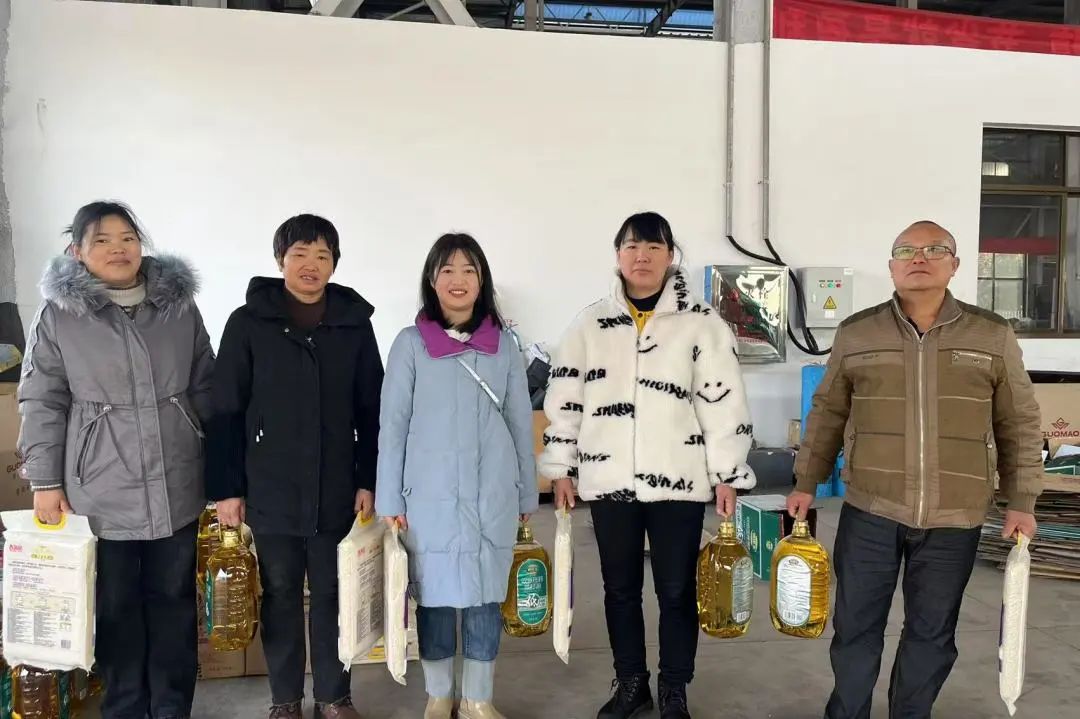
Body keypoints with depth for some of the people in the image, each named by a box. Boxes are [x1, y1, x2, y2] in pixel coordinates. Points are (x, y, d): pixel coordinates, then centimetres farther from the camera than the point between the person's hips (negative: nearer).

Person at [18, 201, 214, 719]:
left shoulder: (179, 307, 4)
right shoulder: (57, 315, -3)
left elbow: (205, 390, 9)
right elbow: (41, 403, 0)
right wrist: (45, 481, -3)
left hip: (175, 487, 2)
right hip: (101, 492, -2)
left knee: (174, 598, 12)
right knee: (115, 605, 9)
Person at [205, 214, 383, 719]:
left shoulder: (355, 323, 1)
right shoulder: (248, 323, -3)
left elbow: (371, 411, 4)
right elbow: (225, 412, -2)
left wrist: (368, 480, 0)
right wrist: (226, 487, -5)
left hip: (336, 490, 1)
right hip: (270, 490, -1)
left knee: (333, 595, 11)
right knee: (280, 596, 11)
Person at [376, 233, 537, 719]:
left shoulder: (503, 344, 5)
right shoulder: (411, 343, -1)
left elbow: (521, 422, 9)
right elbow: (393, 425, -1)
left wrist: (527, 493, 10)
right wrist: (389, 500, -3)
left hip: (493, 493, 2)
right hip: (430, 493, -1)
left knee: (487, 593, 9)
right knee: (434, 592, 8)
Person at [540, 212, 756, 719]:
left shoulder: (701, 322, -2)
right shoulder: (590, 323, 5)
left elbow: (724, 401, -3)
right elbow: (564, 400, 8)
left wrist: (726, 475, -5)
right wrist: (561, 469, 6)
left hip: (678, 480, -2)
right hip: (609, 480, 2)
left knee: (677, 590, 8)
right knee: (620, 588, 14)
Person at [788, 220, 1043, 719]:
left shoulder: (993, 336, 1)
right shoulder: (855, 333, 1)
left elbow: (1019, 425, 7)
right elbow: (827, 414, 8)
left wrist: (1020, 501, 4)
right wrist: (806, 483, 7)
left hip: (954, 521, 1)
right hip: (869, 513, 0)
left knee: (932, 632, 13)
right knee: (856, 626, 9)